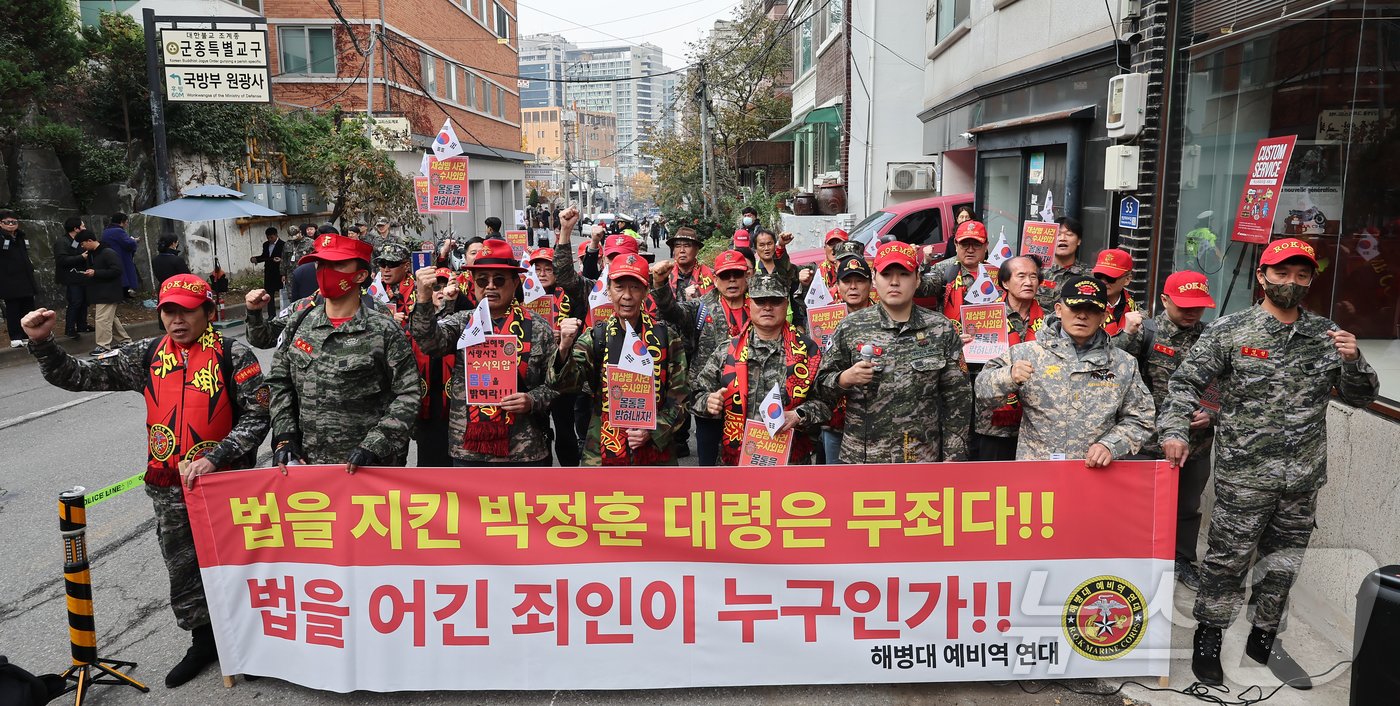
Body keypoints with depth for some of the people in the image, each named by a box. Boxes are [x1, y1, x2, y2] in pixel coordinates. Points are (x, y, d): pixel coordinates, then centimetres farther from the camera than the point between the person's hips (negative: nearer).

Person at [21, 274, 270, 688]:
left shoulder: (233, 356, -10)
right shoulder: (147, 357, 4)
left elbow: (256, 416, -13)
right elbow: (79, 377, 5)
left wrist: (214, 458, -20)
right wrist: (43, 343, -10)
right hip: (168, 488, 4)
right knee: (182, 571, 15)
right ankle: (204, 641, 34)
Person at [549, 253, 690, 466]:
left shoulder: (666, 336, -1)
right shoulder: (595, 336, -1)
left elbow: (679, 394, 1)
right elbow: (566, 383, -12)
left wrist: (653, 431, -11)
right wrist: (564, 349, -30)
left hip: (657, 451, 0)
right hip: (603, 452, 0)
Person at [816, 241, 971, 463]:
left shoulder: (941, 329, 2)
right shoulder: (850, 327, 0)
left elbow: (957, 398, 3)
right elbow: (822, 383, 5)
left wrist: (952, 457, -1)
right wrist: (846, 378, -17)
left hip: (923, 460, 1)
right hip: (860, 457, 0)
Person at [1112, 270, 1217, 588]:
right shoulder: (1147, 331, -8)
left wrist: (1211, 414, -10)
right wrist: (1129, 334, -36)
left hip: (1197, 442, 3)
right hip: (1152, 440, -3)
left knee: (1188, 507, 19)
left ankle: (1184, 562, 37)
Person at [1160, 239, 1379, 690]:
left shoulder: (1327, 335, 5)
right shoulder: (1230, 331, -6)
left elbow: (1361, 396, 10)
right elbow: (1185, 382, -5)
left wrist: (1352, 360, -10)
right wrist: (1175, 431, -18)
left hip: (1303, 480, 4)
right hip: (1244, 476, -4)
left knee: (1283, 564, 17)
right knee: (1227, 561, 5)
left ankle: (1264, 640, 35)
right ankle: (1208, 637, 23)